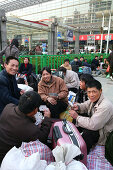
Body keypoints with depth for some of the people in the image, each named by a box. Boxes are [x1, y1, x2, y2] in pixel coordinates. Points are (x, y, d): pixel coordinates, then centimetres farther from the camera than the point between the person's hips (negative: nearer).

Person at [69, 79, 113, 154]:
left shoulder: (106, 106, -33)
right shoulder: (94, 99, -8)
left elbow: (93, 125, -34)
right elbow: (85, 106, 12)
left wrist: (77, 117, -23)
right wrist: (77, 106, -12)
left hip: (104, 133, -8)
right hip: (94, 125, 8)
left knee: (87, 132, -33)